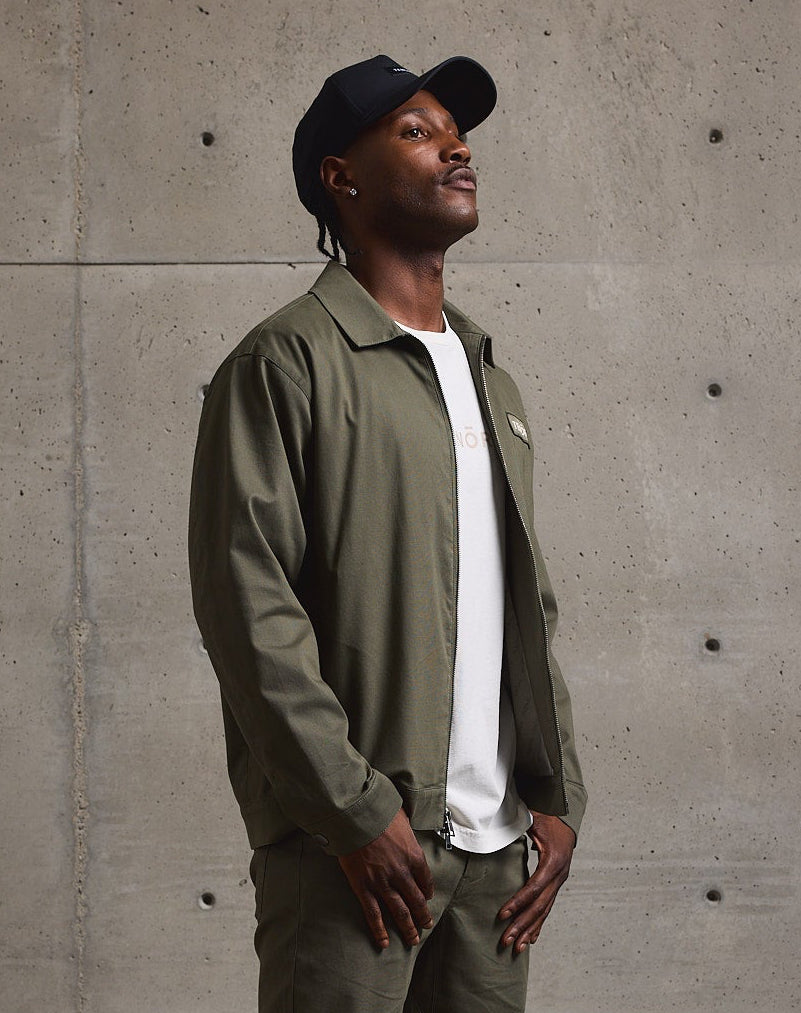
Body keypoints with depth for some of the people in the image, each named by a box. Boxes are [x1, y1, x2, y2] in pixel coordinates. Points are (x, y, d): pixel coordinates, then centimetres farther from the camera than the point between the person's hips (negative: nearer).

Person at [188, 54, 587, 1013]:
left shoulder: (491, 385, 18)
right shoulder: (288, 361, -5)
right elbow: (248, 605, -13)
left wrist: (557, 796, 9)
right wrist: (357, 811, -17)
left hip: (498, 844, 7)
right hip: (353, 845, -6)